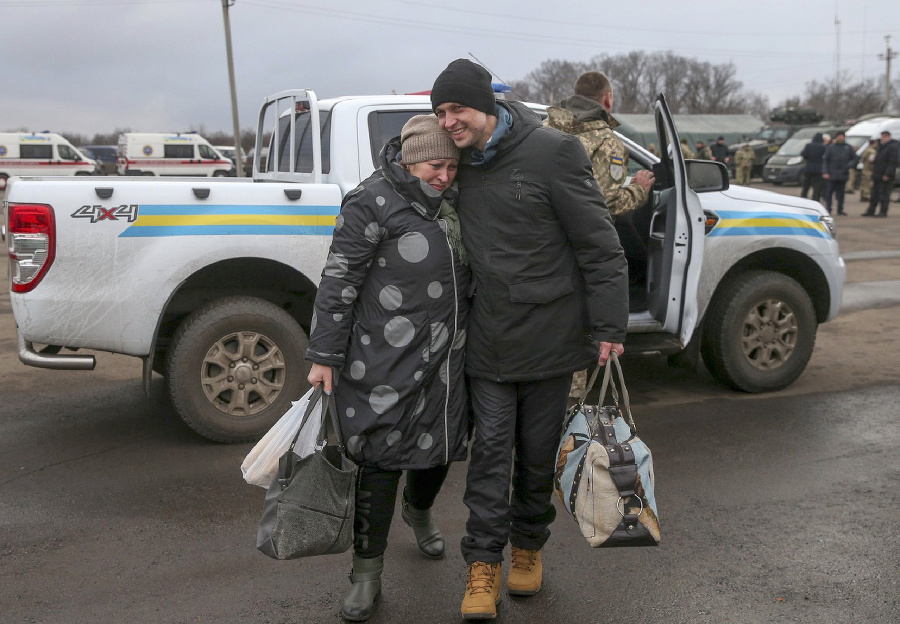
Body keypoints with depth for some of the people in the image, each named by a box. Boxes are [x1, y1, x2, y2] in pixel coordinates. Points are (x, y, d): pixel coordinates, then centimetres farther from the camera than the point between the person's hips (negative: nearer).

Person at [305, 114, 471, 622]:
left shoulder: (452, 201, 8)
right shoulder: (373, 202, -13)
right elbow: (338, 284, -13)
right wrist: (324, 357, -13)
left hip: (446, 359, 7)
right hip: (387, 362, -6)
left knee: (440, 447, 17)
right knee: (382, 459, -1)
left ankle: (419, 512, 50)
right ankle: (367, 574, 14)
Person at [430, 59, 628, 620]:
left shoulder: (553, 152, -11)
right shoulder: (462, 165, 7)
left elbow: (599, 246, -10)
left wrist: (609, 327, -13)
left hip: (550, 336, -3)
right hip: (488, 340, 4)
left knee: (539, 452, 10)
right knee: (491, 448, 2)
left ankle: (529, 545, 31)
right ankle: (484, 564, 11)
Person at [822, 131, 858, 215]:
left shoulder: (848, 147, 7)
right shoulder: (830, 147, 1)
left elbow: (855, 159, 10)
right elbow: (825, 160, -2)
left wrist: (848, 165, -9)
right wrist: (825, 172, -11)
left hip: (843, 174, 2)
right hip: (831, 174, -2)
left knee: (841, 193, 7)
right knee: (829, 192, -3)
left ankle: (840, 209, 14)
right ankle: (828, 209, 2)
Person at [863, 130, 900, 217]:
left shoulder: (893, 147, -12)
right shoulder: (881, 147, 19)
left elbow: (892, 163, -19)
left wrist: (887, 174, -23)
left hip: (886, 177, -9)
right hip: (877, 176, 9)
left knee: (884, 194, -5)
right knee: (874, 194, 11)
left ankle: (883, 212, -1)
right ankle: (871, 211, 16)